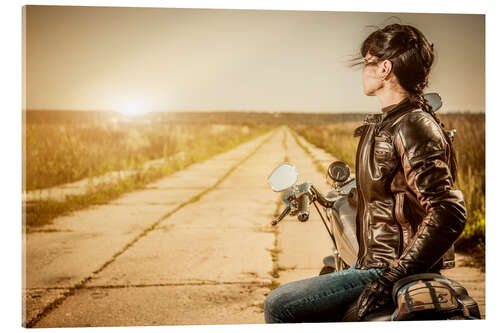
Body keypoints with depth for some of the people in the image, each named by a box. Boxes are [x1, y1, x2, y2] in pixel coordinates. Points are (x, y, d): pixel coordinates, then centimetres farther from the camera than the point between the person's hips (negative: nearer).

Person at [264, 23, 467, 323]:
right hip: (374, 263, 11)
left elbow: (449, 213, -27)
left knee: (279, 305, -13)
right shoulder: (388, 122, 12)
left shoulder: (412, 127, -20)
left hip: (388, 270, -11)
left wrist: (395, 276, -27)